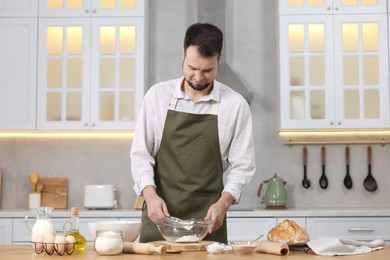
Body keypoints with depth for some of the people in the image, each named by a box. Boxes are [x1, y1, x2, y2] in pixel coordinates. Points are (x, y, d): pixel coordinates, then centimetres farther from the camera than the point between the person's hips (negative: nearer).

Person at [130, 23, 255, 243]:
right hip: (159, 216, 1)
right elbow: (140, 154, 1)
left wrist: (223, 202, -14)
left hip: (207, 219, 0)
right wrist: (150, 194, -14)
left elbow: (242, 165, 0)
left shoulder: (235, 105, -2)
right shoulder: (157, 95, 1)